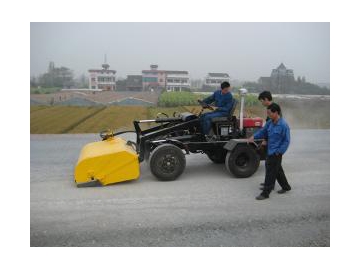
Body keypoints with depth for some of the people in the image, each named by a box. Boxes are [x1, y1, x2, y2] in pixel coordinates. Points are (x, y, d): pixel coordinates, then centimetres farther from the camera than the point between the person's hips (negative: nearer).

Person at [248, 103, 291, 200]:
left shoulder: (283, 125, -18)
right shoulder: (270, 123, 3)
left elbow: (286, 141, -16)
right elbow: (263, 131, 15)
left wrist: (278, 152, -18)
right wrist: (254, 137, 2)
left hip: (276, 153, -8)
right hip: (270, 151, 8)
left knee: (270, 173, -1)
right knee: (278, 171, 22)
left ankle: (265, 193, 10)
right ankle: (286, 187, 41)